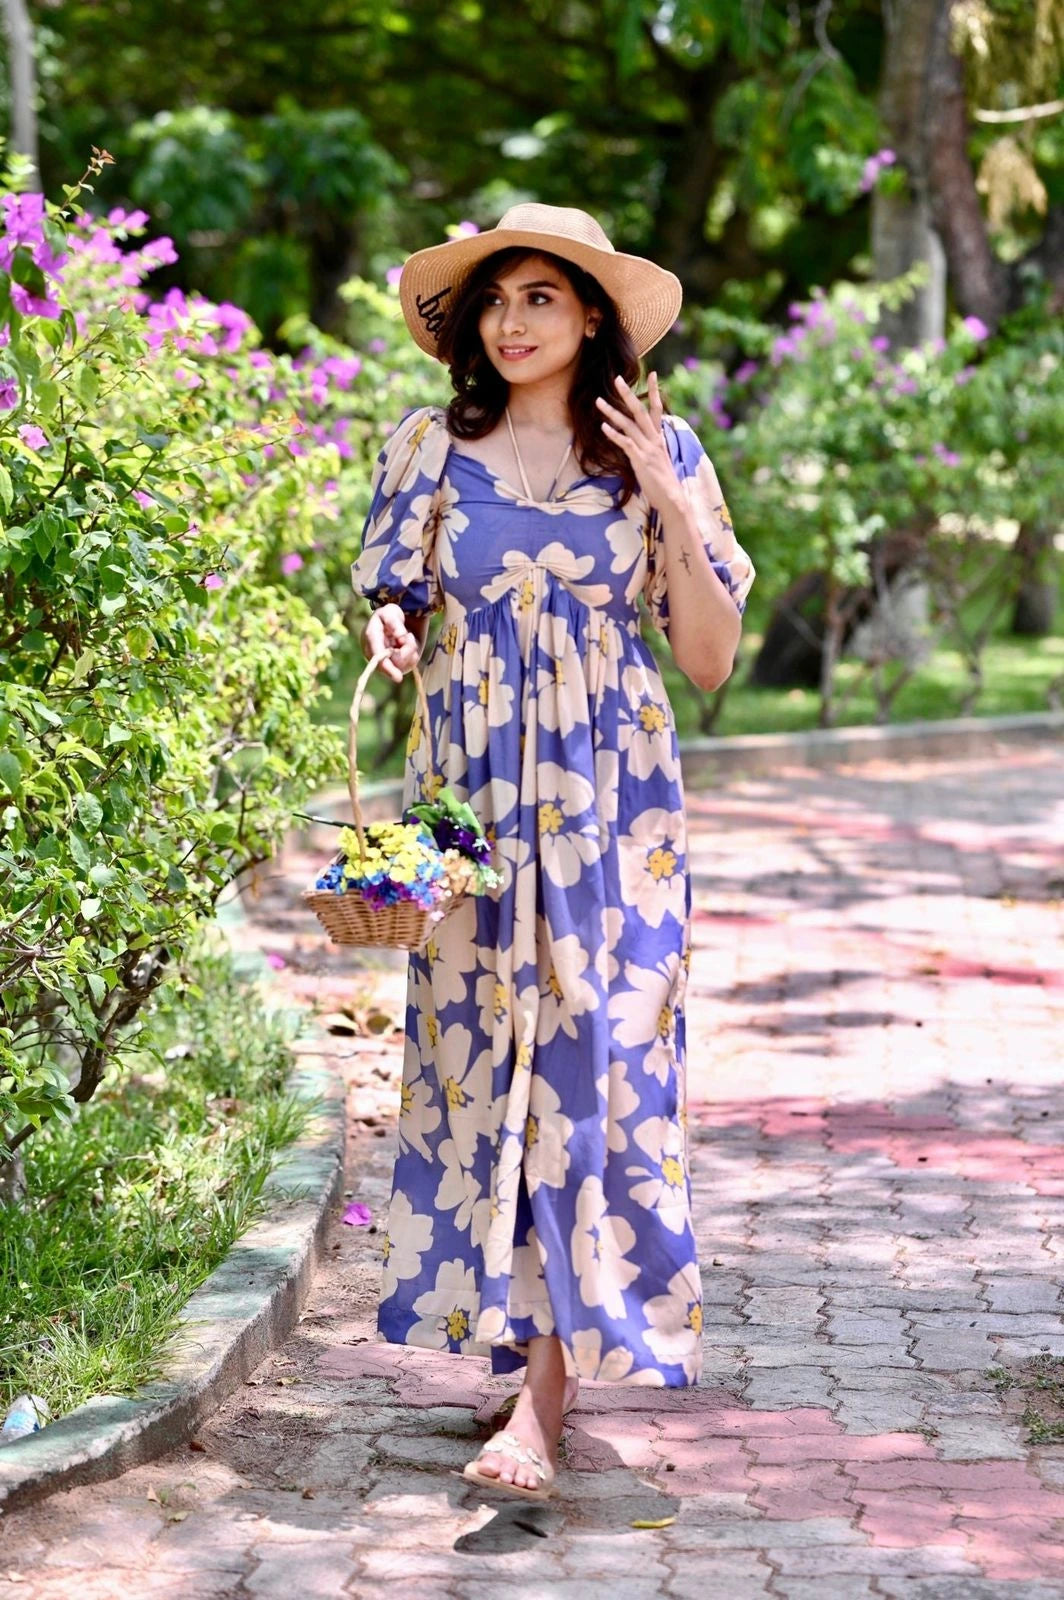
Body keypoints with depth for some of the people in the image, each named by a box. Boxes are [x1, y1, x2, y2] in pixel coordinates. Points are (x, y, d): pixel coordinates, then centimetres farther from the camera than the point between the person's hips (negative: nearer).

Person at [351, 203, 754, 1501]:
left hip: (611, 799, -2)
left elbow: (711, 659, 2)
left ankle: (544, 1390, -8)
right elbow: (397, 607, 12)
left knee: (594, 1060, -8)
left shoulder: (660, 455, 3)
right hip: (470, 795, 2)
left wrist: (671, 502, -9)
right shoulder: (430, 451, 6)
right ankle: (525, 1340, 15)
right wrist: (388, 632, -12)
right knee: (479, 1060, 1)